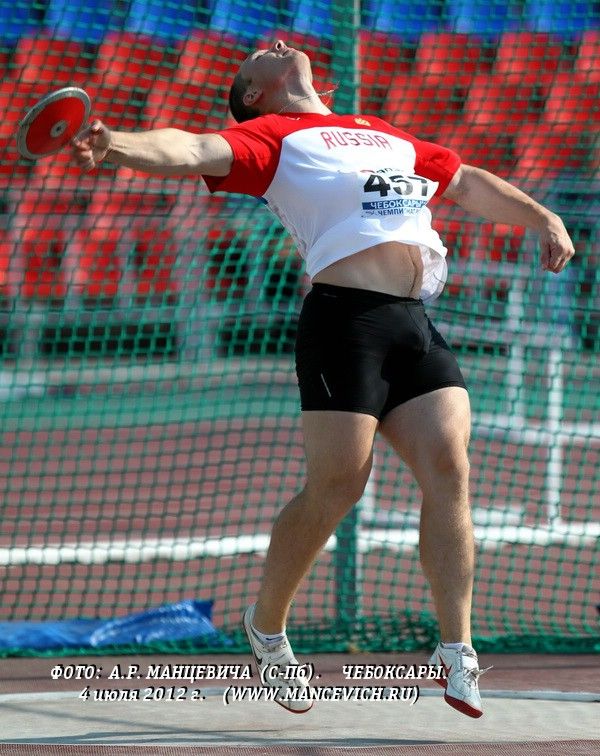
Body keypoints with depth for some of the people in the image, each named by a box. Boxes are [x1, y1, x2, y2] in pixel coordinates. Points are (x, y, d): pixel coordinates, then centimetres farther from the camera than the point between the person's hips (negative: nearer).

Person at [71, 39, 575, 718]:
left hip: (416, 328, 6)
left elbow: (468, 183, 39)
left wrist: (542, 218, 28)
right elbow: (195, 151, -9)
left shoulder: (384, 135, 30)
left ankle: (456, 653, -4)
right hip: (345, 319, -6)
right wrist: (119, 146, -28)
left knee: (448, 469, -7)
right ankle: (266, 626, 14)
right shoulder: (272, 135, 9)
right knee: (335, 487, -8)